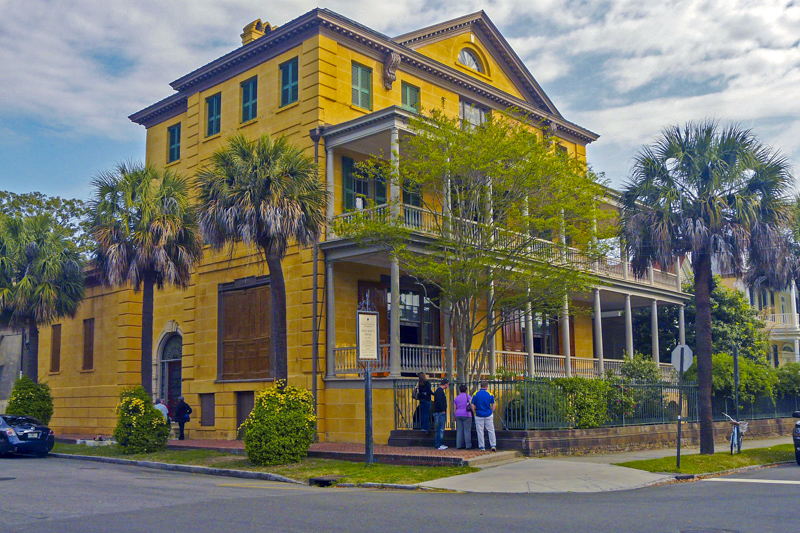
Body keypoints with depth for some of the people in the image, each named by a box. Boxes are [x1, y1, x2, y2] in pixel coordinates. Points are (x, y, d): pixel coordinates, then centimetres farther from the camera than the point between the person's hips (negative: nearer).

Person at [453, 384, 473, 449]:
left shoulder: (456, 398, 9)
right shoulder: (468, 396, 0)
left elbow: (455, 408, 10)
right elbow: (472, 406, -8)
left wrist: (455, 417, 16)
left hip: (458, 415, 3)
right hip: (466, 415, -3)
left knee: (459, 431, 4)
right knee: (467, 430, -3)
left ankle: (459, 445, 4)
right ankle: (468, 445, -4)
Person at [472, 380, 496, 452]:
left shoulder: (475, 394, -4)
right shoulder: (490, 394, -1)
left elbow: (472, 405, -4)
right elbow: (493, 405, 1)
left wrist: (475, 413, 5)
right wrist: (492, 413, 12)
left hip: (479, 416, -1)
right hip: (488, 415, 1)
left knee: (480, 432, 6)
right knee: (491, 431, 10)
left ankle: (482, 447, 9)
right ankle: (493, 445, 8)